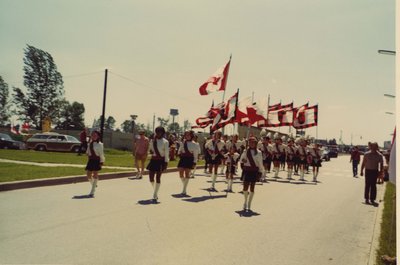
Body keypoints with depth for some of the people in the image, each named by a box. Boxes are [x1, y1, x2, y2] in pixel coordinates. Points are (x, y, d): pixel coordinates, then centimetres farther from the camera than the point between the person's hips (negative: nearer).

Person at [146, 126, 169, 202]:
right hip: (153, 160, 5)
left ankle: (155, 196, 7)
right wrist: (151, 152, -4)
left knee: (158, 177, -2)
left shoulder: (165, 142, -8)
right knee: (151, 177, 4)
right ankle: (155, 192, 30)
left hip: (161, 160, -5)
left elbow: (166, 153, -8)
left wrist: (166, 162, -11)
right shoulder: (152, 140, 7)